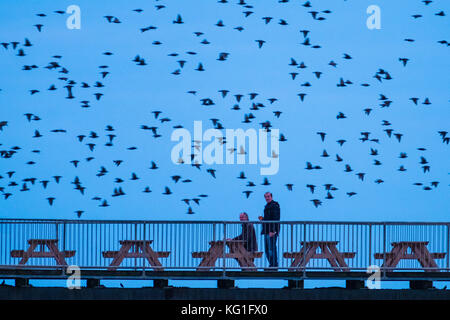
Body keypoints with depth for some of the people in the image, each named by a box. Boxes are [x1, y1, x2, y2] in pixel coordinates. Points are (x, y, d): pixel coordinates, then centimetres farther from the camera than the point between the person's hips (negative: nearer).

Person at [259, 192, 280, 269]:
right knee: (267, 249, 11)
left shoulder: (274, 206, -11)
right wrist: (262, 219, 11)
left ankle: (274, 265, -8)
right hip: (267, 231, 10)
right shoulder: (267, 206, 21)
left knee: (271, 248, -11)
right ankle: (271, 264, 17)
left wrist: (272, 231, -25)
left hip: (272, 231, -10)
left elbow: (275, 219, -19)